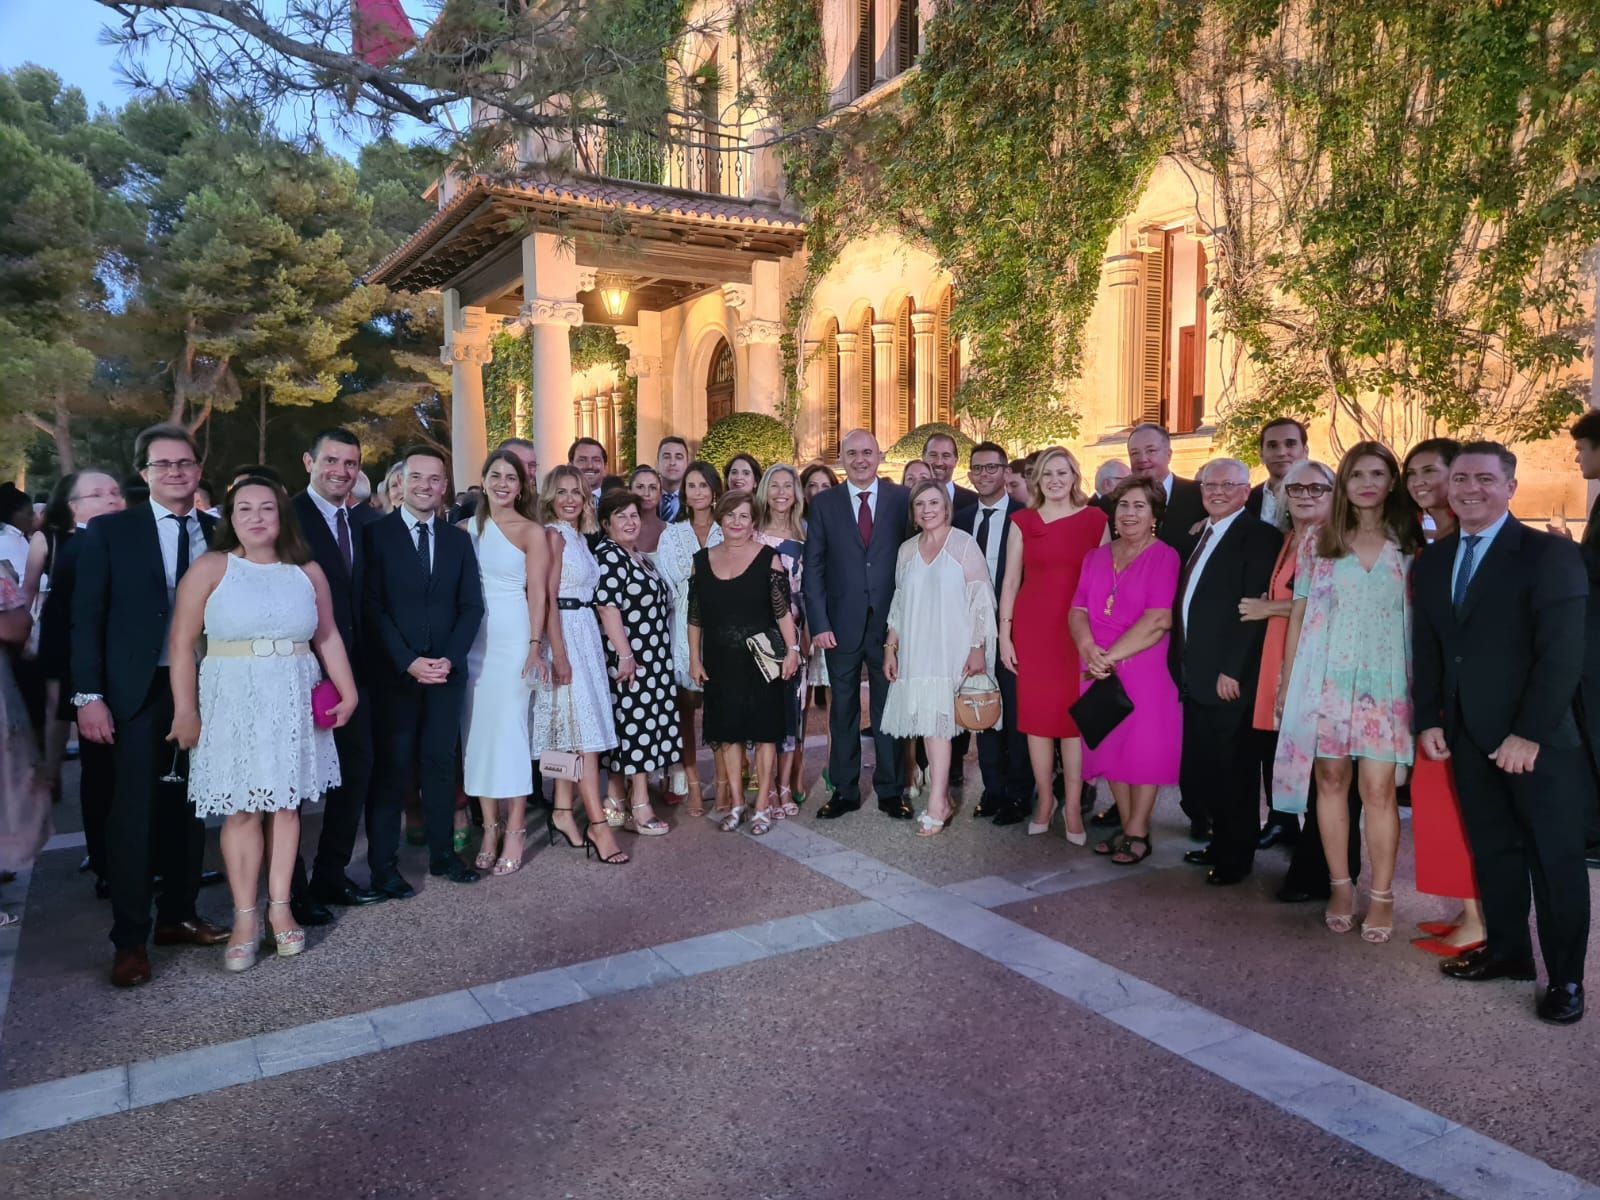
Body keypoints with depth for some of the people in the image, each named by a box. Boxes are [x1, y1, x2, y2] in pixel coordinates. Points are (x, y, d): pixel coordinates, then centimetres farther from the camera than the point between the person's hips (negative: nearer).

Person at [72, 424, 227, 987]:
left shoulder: (219, 533, 6)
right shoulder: (110, 531, -1)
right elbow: (87, 617, -3)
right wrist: (88, 695, -10)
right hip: (139, 691, -3)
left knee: (188, 807, 11)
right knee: (134, 810, 0)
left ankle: (178, 916, 24)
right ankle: (130, 939, 10)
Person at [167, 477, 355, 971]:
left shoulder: (307, 572, 7)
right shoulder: (210, 568, -3)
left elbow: (327, 637, 10)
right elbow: (182, 643, -6)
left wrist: (347, 691, 3)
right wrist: (185, 711, -10)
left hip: (292, 702, 3)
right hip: (233, 701, -3)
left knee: (286, 803, 7)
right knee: (241, 809, 0)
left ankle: (280, 909, 17)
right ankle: (245, 918, 9)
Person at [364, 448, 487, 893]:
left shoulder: (458, 540, 11)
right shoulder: (376, 534, -1)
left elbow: (471, 606, 7)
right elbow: (372, 606, -7)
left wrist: (450, 658, -7)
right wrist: (408, 662, -14)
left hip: (446, 669, 3)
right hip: (394, 672, -3)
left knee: (440, 763, 9)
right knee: (391, 767, 1)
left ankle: (442, 853, 18)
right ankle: (384, 864, 10)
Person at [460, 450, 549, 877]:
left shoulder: (531, 532, -1)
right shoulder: (467, 528, 10)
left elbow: (538, 594, -5)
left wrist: (534, 646, -13)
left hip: (513, 638, -4)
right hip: (472, 639, 4)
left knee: (510, 729, -4)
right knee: (477, 730, 6)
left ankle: (515, 831, 5)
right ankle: (489, 828, 15)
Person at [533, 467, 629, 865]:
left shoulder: (580, 536, 15)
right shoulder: (553, 535, -9)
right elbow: (548, 599, -15)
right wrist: (558, 653, -19)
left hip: (585, 632, 8)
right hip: (564, 634, -8)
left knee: (572, 727, 11)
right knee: (585, 727, -10)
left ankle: (562, 812, 19)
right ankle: (598, 823, -8)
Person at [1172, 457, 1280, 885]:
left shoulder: (1259, 536, -8)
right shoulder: (1198, 534, 17)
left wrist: (1231, 671, -18)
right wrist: (1182, 664, 10)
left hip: (1229, 677, -7)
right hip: (1194, 674, 7)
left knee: (1232, 769, 3)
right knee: (1198, 768, 11)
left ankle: (1236, 856, 17)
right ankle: (1217, 843, 26)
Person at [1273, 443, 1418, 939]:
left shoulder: (1410, 544, 5)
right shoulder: (1319, 543, 6)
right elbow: (1299, 614, 8)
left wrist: (1421, 686, -2)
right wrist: (1287, 681, 5)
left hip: (1385, 682, -1)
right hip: (1325, 679, 1)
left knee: (1378, 788, -3)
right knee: (1330, 779, 4)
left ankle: (1382, 895, 8)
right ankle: (1340, 887, 16)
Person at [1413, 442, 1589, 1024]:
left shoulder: (1551, 555, -9)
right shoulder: (1432, 560, 10)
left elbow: (1562, 653, -14)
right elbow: (1426, 649, 12)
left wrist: (1529, 734, -18)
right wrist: (1427, 720, 4)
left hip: (1537, 739, -5)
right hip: (1467, 736, 5)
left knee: (1555, 858, 5)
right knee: (1491, 849, 14)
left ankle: (1565, 977, 17)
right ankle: (1507, 949, 29)